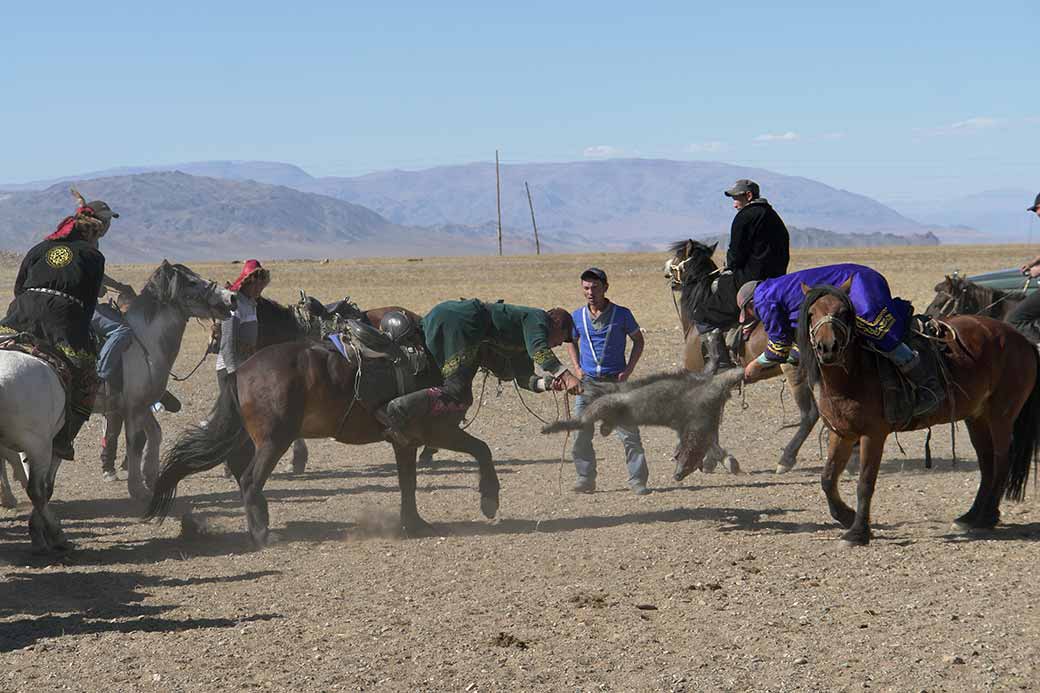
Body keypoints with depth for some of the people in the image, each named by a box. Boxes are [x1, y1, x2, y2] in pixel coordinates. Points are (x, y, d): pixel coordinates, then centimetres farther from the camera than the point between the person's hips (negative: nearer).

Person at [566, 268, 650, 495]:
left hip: (615, 381, -3)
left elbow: (638, 340, 8)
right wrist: (577, 367, 7)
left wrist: (628, 369, -2)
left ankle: (637, 480, -1)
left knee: (628, 432, -8)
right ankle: (585, 479, 13)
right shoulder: (577, 317, 4)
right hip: (587, 381, 3)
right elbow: (571, 342, 22)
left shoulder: (621, 314, -3)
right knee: (581, 435, 0)